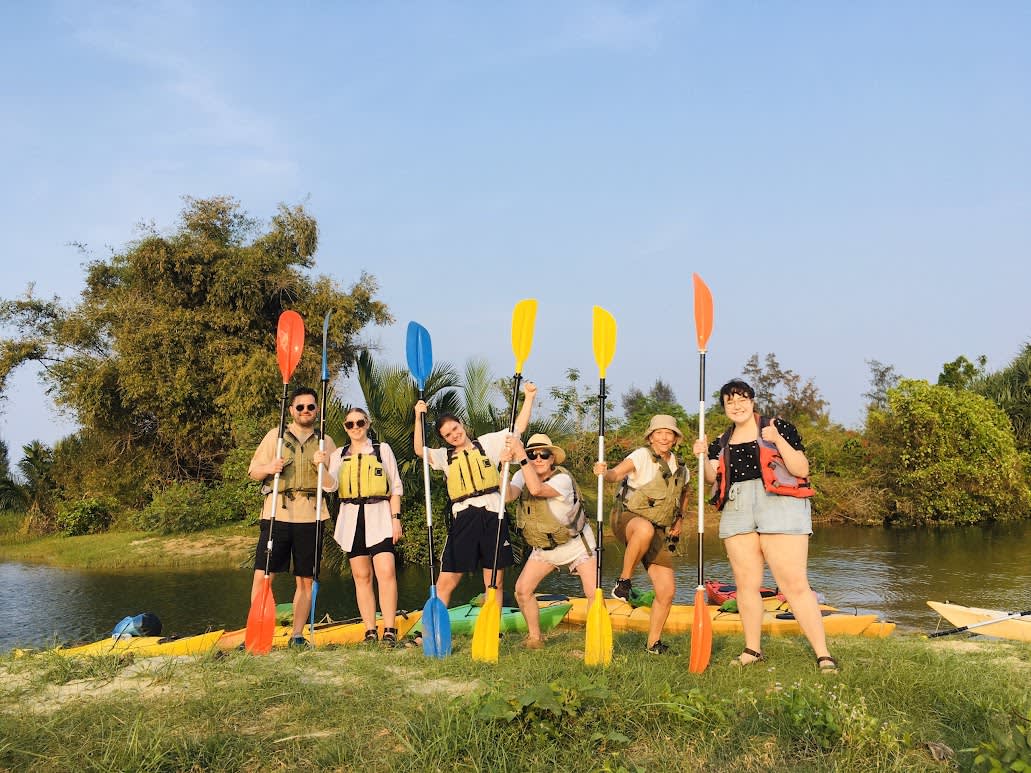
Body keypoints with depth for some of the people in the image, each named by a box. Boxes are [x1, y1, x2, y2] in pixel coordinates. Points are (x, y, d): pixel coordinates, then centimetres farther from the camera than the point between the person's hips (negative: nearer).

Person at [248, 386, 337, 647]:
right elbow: (253, 471, 10)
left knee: (305, 580, 4)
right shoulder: (275, 435, 9)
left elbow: (333, 484, 9)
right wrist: (268, 468, -11)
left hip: (310, 517, 1)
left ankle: (297, 635, 14)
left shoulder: (325, 442, 11)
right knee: (262, 575, -6)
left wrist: (321, 468, -11)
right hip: (276, 514, -1)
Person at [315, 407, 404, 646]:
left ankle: (389, 631, -13)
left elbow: (395, 487, 6)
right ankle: (370, 631, 7)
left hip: (378, 515, -3)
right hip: (351, 517, 3)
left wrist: (396, 518, -1)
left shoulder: (383, 450, 8)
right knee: (361, 576, 3)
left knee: (386, 572, -14)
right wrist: (324, 467, -18)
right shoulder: (339, 455, 13)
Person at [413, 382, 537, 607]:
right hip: (463, 518, 0)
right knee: (446, 581, -3)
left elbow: (519, 427, 10)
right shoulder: (444, 456, 16)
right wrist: (419, 417, -6)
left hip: (492, 514, 0)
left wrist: (529, 397, 2)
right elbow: (419, 451, -1)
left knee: (494, 583, 5)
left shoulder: (487, 443, 14)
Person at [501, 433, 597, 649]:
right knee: (522, 589, -3)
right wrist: (504, 466, -40)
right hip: (543, 547, 5)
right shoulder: (523, 476, -9)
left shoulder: (563, 478, -27)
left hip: (576, 544, -5)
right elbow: (508, 495, -28)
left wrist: (521, 456, -47)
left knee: (594, 594, -15)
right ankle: (534, 637, 16)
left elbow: (537, 489, -46)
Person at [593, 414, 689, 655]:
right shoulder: (642, 456, -6)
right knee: (645, 529, -43)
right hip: (629, 518, -5)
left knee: (667, 591, -4)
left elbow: (683, 495, 33)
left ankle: (654, 643, 16)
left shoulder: (681, 470, 12)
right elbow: (617, 473, -24)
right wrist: (605, 472, -47)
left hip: (659, 533, 6)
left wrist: (679, 520, 17)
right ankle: (624, 581, -21)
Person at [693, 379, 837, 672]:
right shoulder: (722, 442, 17)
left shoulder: (778, 427, 3)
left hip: (779, 506, -5)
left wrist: (778, 440, -16)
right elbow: (713, 478, 10)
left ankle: (823, 654, -7)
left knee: (795, 584, -10)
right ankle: (752, 650, 17)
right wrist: (703, 457, -6)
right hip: (737, 512, 5)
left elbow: (802, 470, -4)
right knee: (746, 584, 6)